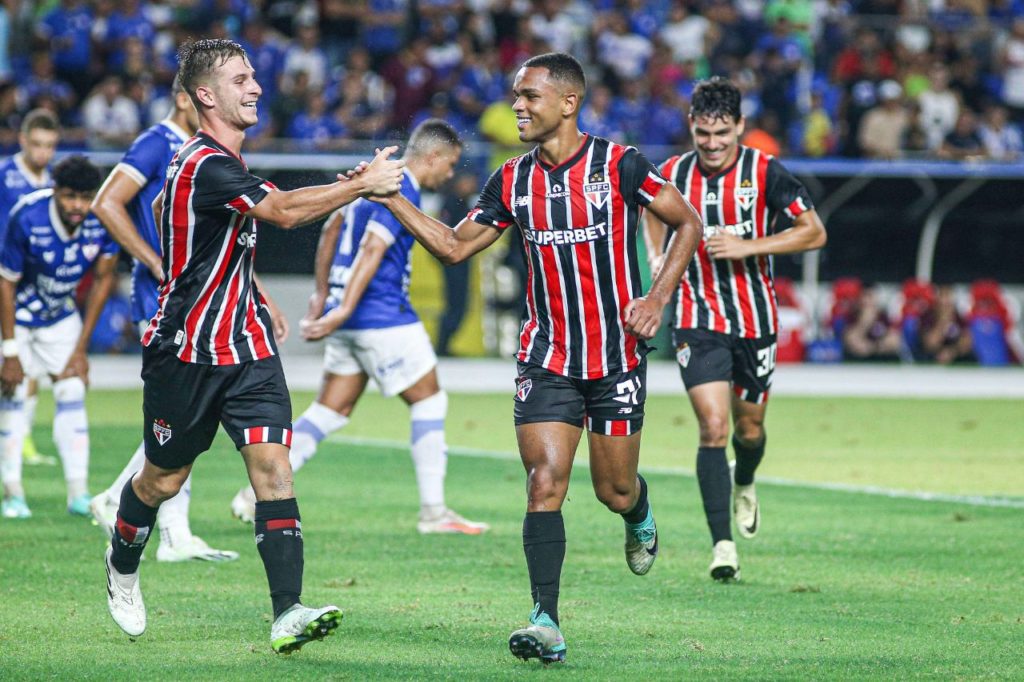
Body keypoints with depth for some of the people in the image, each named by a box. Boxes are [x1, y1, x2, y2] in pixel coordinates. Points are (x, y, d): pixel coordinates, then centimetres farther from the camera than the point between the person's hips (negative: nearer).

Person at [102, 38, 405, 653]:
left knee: (273, 464, -11)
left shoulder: (219, 160, 10)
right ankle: (123, 567, 41)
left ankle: (288, 612, -20)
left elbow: (162, 206, 29)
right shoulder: (205, 165, -21)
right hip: (186, 349, -7)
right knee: (165, 479, 11)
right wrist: (362, 184, -31)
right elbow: (285, 211, -35)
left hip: (247, 345, 7)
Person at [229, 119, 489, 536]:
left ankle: (259, 493, 4)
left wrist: (322, 294, 28)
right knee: (429, 401, 1)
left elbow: (332, 228, 25)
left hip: (351, 320, 9)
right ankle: (433, 511, 1)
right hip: (384, 317, -9)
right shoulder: (401, 191, -14)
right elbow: (372, 250, -23)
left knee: (333, 410, 10)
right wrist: (344, 310, -28)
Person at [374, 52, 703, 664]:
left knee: (614, 489, 7)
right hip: (547, 358, 2)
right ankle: (547, 623, -15)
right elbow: (454, 246, 11)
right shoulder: (514, 180, 4)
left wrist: (658, 297, -9)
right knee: (545, 482, -13)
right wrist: (392, 198, 1)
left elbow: (688, 223, 2)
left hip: (618, 356, -2)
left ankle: (640, 516, 46)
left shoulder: (620, 164, -8)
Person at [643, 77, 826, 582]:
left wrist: (747, 246, -18)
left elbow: (814, 232, -8)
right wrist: (656, 255, 1)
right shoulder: (673, 174, -3)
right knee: (713, 427, -14)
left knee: (749, 427, 13)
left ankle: (745, 486, 50)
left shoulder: (766, 173, -9)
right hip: (697, 319, 0)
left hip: (755, 320, 0)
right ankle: (722, 545, -14)